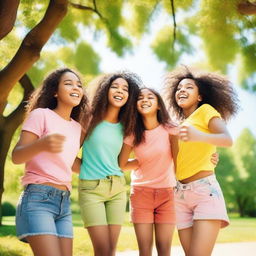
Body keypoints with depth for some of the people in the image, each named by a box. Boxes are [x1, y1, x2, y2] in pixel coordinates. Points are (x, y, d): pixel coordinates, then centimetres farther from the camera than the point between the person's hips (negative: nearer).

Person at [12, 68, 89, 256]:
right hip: (38, 199, -7)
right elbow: (16, 156, -12)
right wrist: (41, 144, -32)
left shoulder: (76, 127, 15)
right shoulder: (41, 114, -4)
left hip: (64, 202, 7)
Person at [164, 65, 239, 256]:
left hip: (206, 190, -6)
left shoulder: (206, 111, 1)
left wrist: (199, 136, -37)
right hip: (180, 194, 6)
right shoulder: (178, 125, 19)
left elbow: (228, 140, -18)